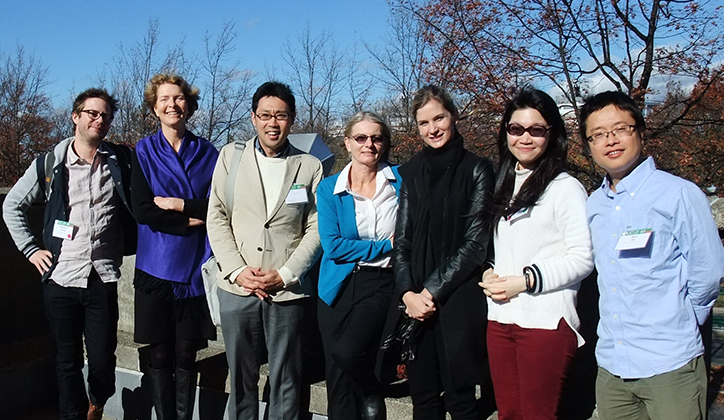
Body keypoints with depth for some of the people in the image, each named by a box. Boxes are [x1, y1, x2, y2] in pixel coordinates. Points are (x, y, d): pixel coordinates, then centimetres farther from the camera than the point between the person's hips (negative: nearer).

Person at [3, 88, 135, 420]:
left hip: (103, 278, 0)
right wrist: (30, 249, 5)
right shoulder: (49, 163, 4)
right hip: (61, 278, 1)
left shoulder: (121, 162, 3)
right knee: (67, 361, 8)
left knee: (103, 360, 4)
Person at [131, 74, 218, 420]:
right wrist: (191, 221, -10)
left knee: (186, 357, 6)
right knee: (160, 356, 4)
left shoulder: (207, 153, 6)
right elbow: (142, 210, -7)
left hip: (195, 268, 1)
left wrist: (180, 204, -10)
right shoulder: (144, 152, 3)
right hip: (157, 267, 0)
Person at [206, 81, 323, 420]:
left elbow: (316, 229, 1)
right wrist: (238, 271, -7)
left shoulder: (310, 166, 5)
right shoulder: (230, 156, 8)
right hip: (237, 289, 1)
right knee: (241, 378, 11)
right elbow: (217, 219, 4)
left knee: (286, 382, 7)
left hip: (288, 291, -1)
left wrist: (285, 274, -9)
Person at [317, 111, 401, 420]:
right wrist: (385, 246, -8)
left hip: (383, 284, -2)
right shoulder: (329, 189, 3)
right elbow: (332, 246, -7)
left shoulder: (400, 181, 2)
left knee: (348, 351, -23)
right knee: (339, 382, 4)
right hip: (339, 288, 2)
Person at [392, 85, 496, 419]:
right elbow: (401, 239, 9)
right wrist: (407, 293, -5)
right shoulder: (411, 172, 12)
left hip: (459, 299, -3)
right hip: (416, 301, 3)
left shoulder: (476, 169, 1)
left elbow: (475, 242, -5)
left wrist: (433, 291, -9)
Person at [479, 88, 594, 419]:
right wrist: (488, 274, 2)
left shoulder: (565, 188, -6)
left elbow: (582, 258, -11)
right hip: (500, 317, 7)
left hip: (545, 320, -6)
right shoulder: (503, 186, 16)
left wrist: (527, 280, -17)